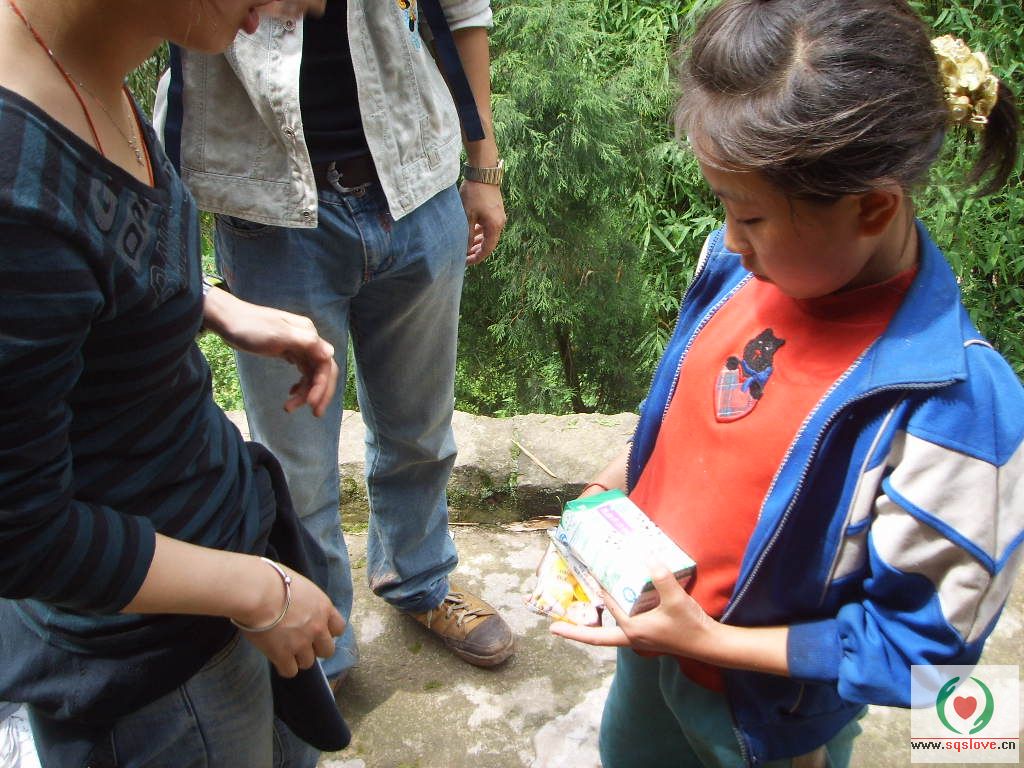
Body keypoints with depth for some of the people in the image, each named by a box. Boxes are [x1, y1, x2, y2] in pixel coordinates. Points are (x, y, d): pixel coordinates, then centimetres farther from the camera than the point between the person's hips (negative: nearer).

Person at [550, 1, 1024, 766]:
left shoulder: (953, 404, -34)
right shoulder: (738, 266, -15)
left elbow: (923, 643, -24)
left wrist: (707, 640, -25)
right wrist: (607, 490, -4)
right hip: (650, 623, 6)